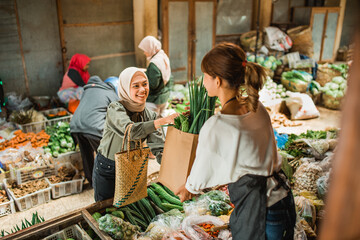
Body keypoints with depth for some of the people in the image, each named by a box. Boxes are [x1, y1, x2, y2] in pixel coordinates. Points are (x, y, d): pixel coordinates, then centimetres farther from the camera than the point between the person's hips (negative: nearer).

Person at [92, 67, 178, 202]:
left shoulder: (149, 115, -6)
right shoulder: (115, 109, -22)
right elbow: (130, 131, -42)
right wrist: (164, 121, -47)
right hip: (107, 170, -4)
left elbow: (159, 148, -12)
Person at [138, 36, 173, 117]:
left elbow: (153, 84, -23)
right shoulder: (164, 57, 5)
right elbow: (170, 79, 12)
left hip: (154, 100, -9)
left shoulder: (154, 64, -23)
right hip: (165, 96, 9)